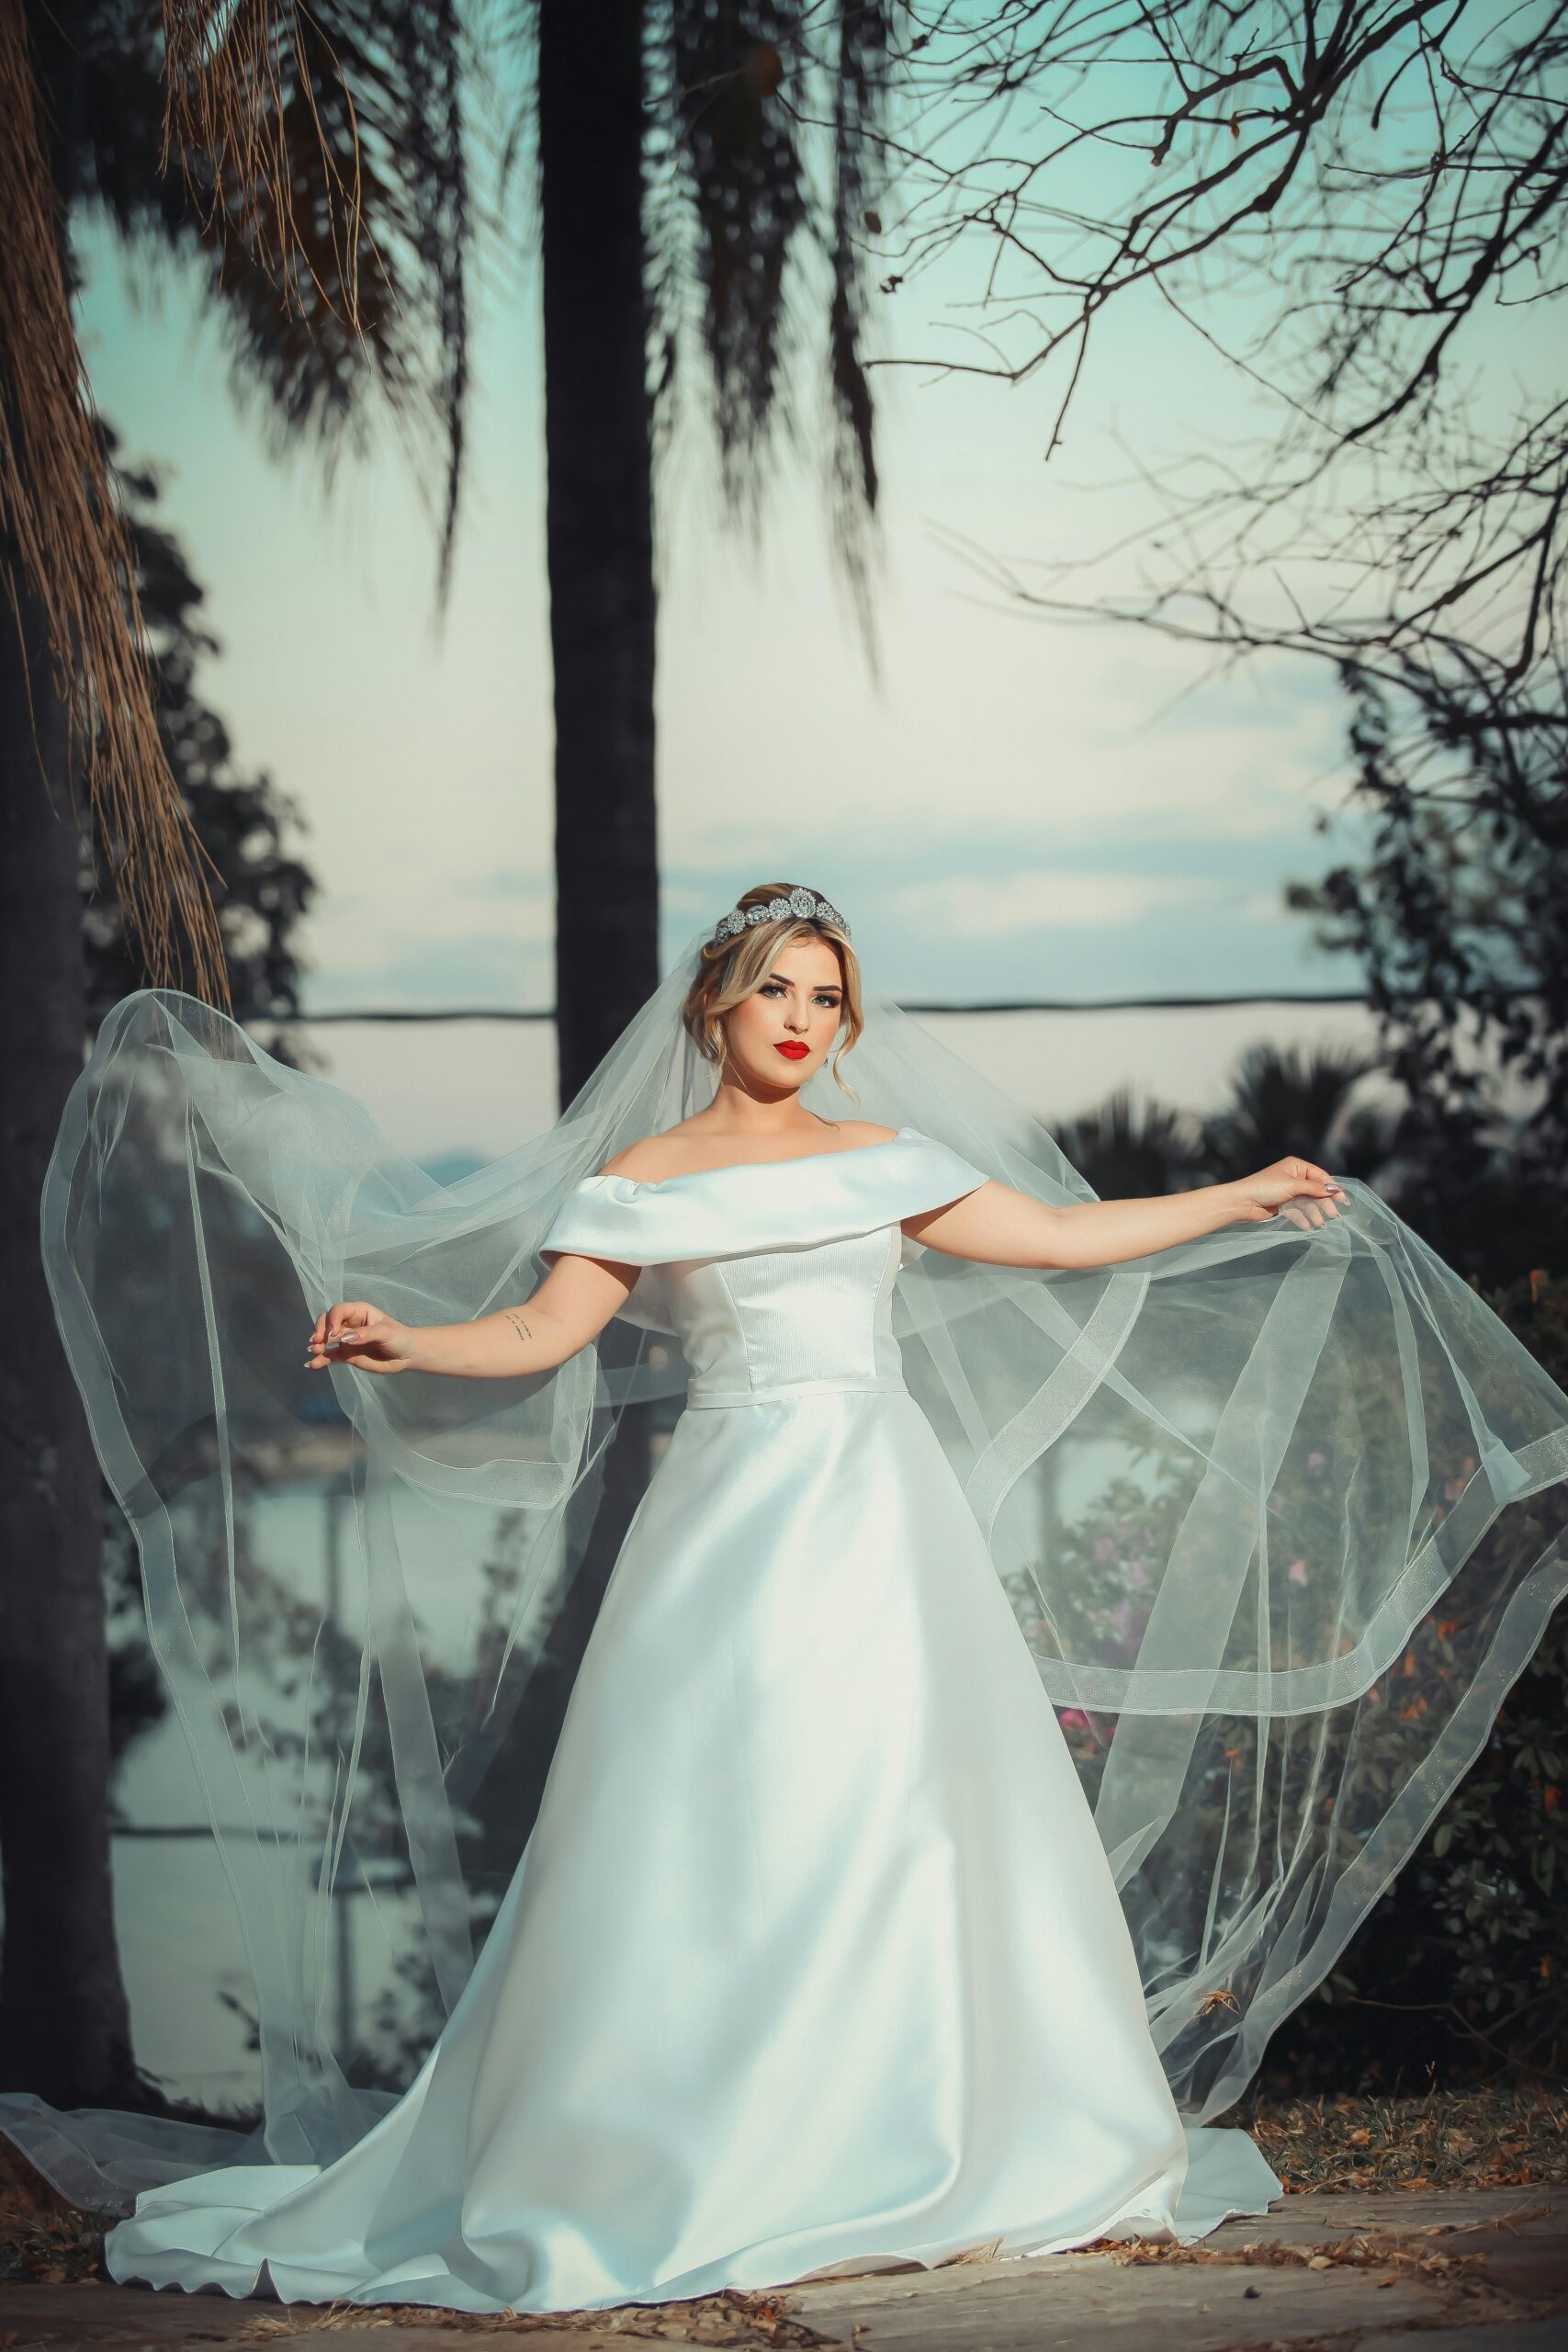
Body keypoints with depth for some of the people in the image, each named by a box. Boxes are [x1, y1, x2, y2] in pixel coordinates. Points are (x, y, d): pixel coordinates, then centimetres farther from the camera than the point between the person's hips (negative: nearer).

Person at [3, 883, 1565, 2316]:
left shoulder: (884, 1165, 14)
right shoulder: (640, 1180, 5)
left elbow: (1061, 1236, 20)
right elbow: (541, 1333, -2)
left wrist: (1244, 1198, 22)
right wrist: (402, 1346, -18)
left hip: (883, 1513, 3)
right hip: (734, 1515, -3)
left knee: (907, 1812, 0)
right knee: (715, 1832, -8)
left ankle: (940, 2147, 8)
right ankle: (701, 2163, -3)